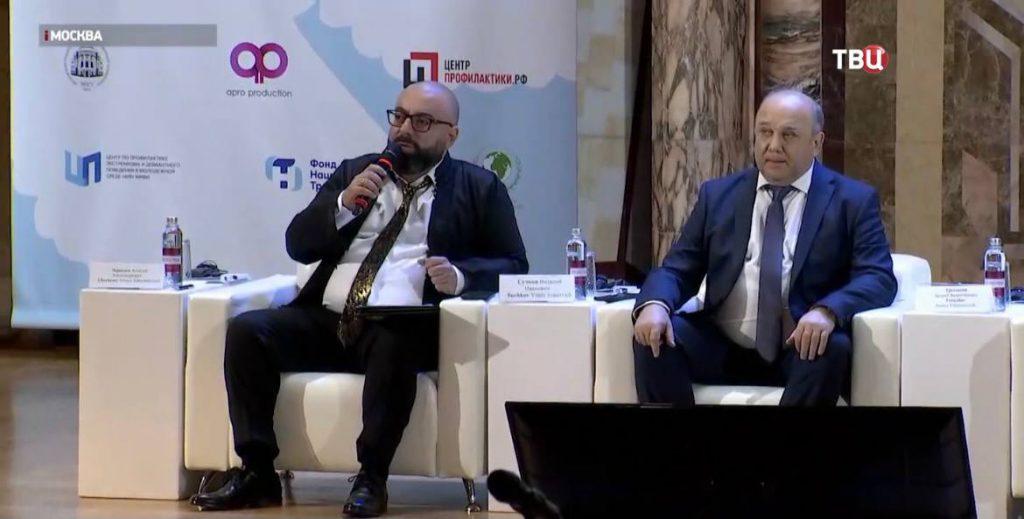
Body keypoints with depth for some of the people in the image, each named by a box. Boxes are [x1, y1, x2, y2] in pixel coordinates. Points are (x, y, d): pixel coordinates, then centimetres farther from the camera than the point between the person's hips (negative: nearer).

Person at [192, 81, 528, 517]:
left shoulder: (479, 189, 13)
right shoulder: (356, 173, 23)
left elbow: (513, 265, 6)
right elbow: (298, 245, 16)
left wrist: (460, 275, -15)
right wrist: (343, 203, -3)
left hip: (401, 327, -4)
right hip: (327, 320, 4)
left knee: (395, 344, -39)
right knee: (246, 331, -20)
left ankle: (372, 479, -29)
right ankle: (257, 473, -19)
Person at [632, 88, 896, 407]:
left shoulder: (853, 201, 5)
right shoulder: (717, 195, 14)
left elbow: (879, 278, -5)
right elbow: (677, 270, 10)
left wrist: (827, 312, -27)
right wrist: (654, 304, -15)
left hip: (800, 351, -2)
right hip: (722, 348, 2)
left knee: (832, 347, -34)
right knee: (653, 337, -23)